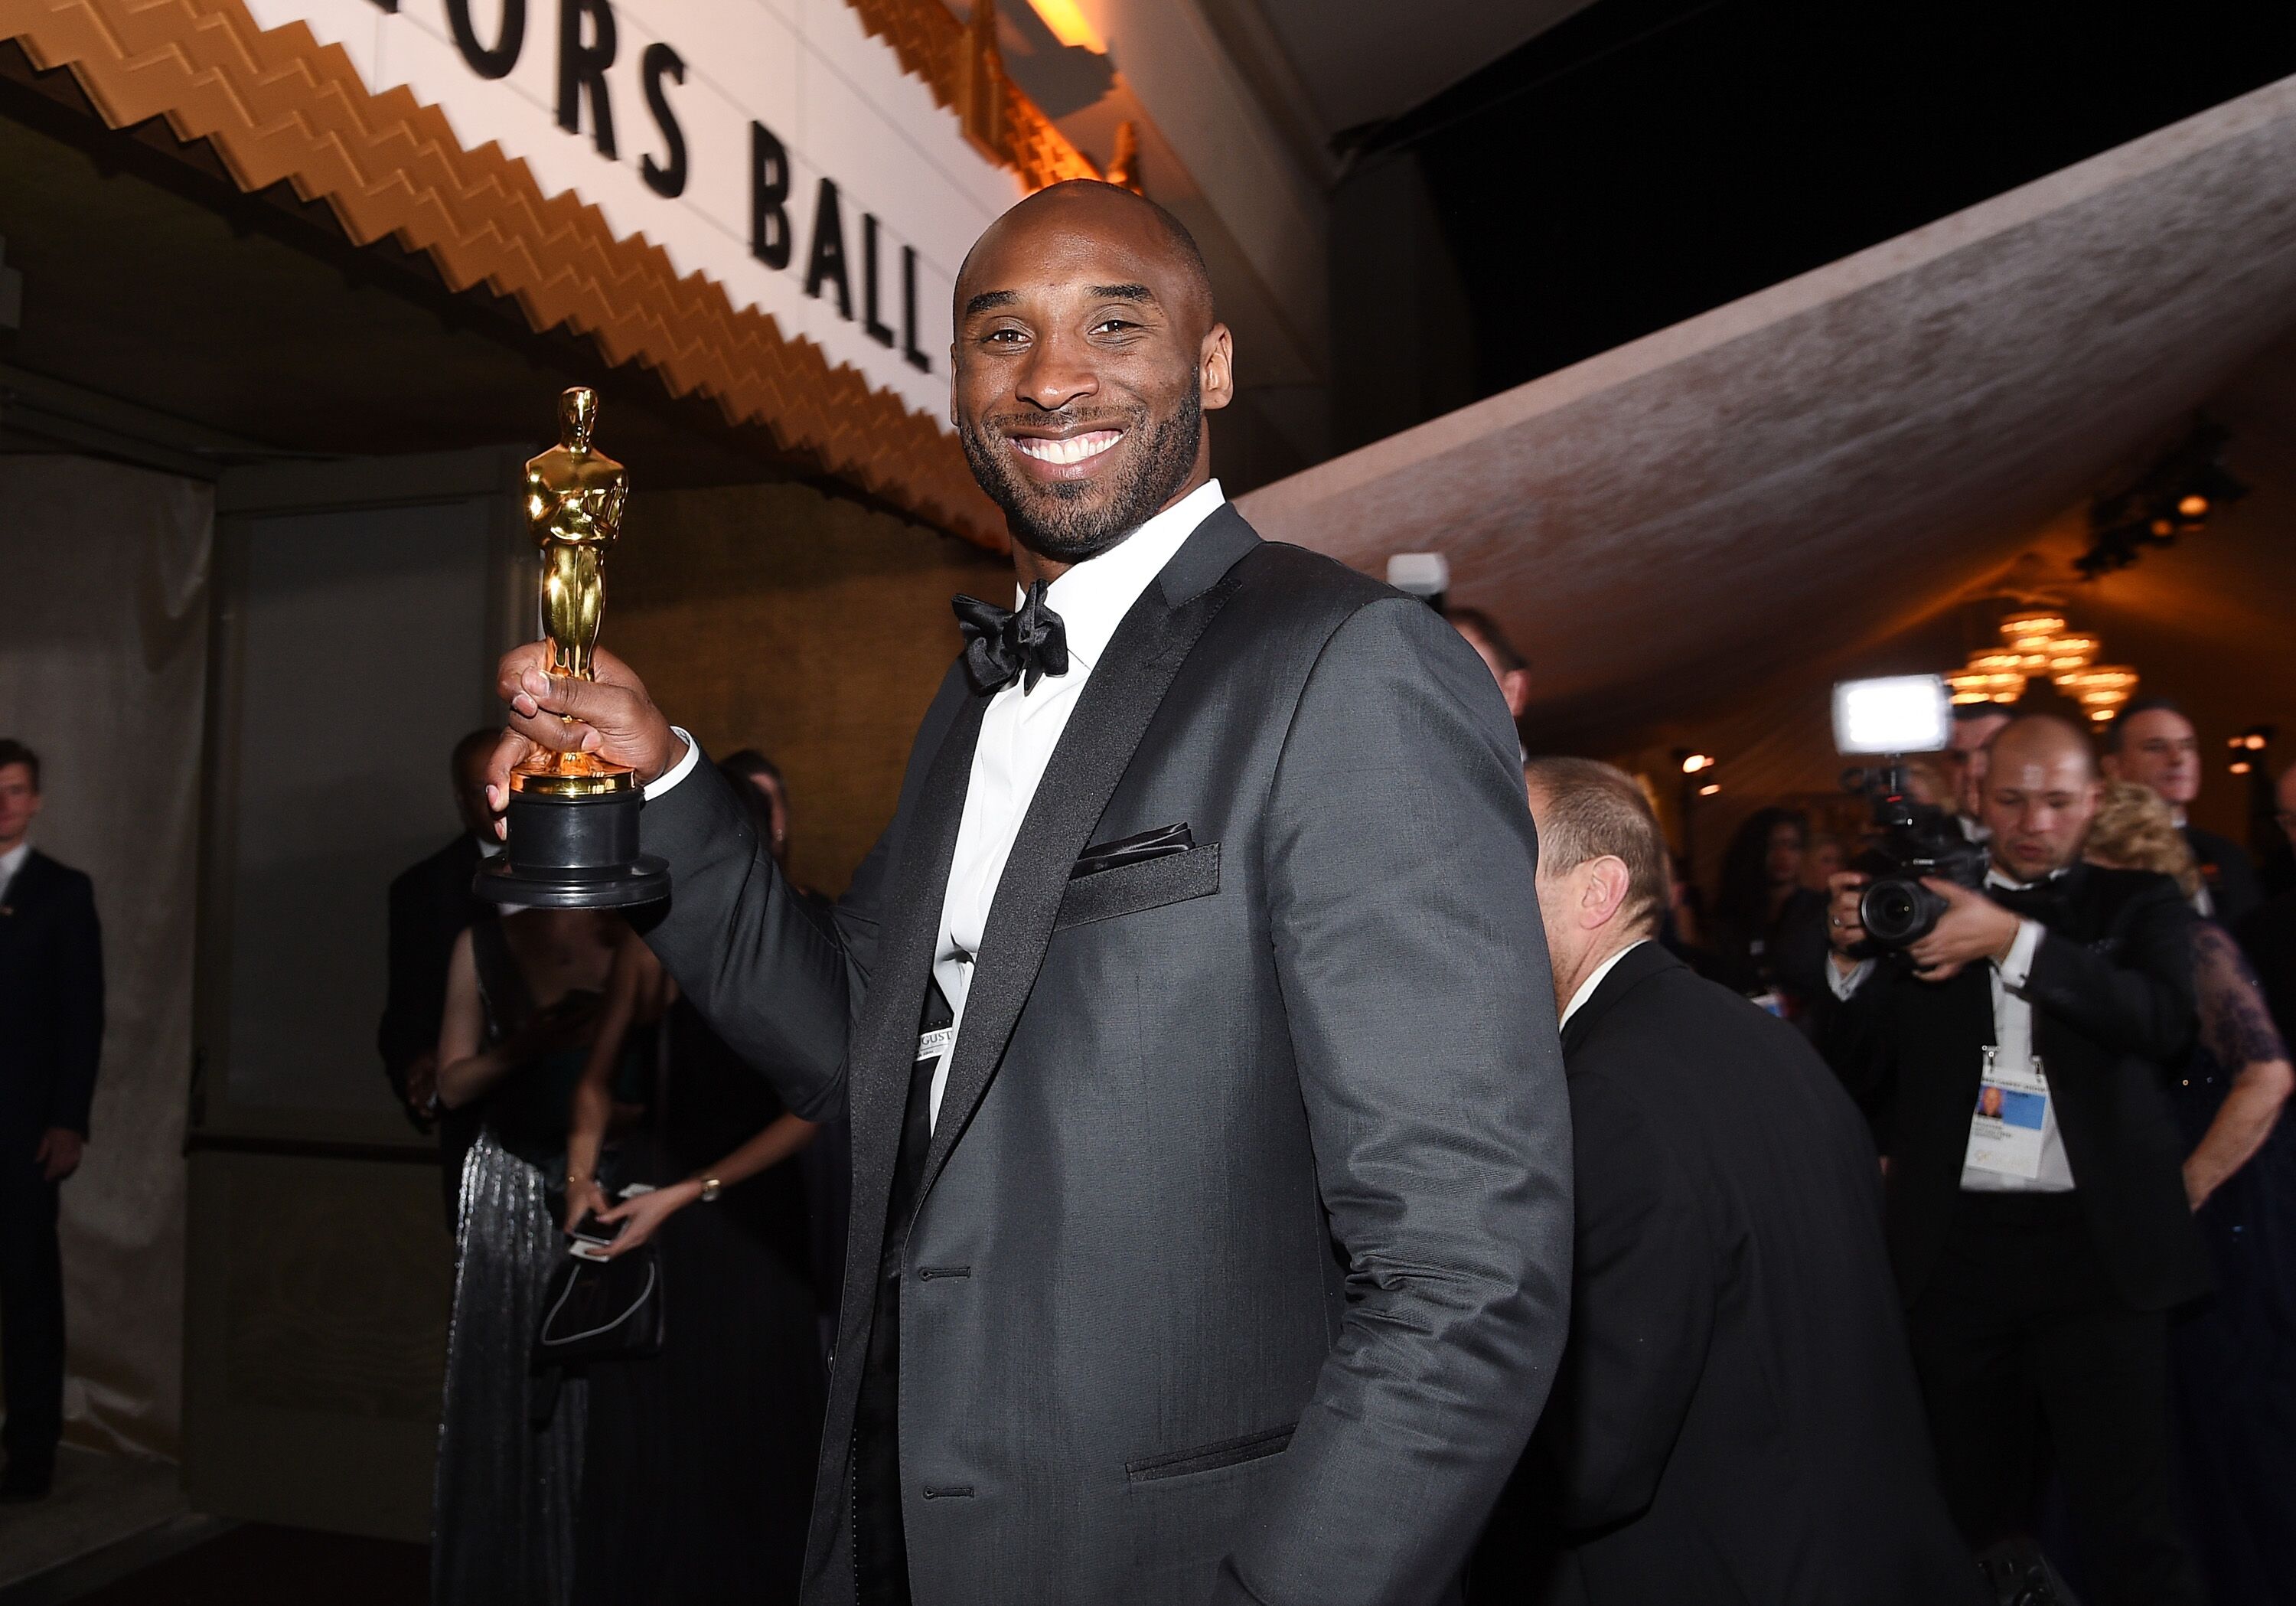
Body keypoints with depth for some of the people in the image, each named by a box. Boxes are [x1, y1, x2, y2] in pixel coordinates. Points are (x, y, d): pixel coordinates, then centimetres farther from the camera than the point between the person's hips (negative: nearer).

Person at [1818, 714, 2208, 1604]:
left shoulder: (2136, 903, 8)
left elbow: (2165, 1019, -13)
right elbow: (1854, 1074, 7)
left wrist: (2015, 941, -21)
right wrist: (1852, 957, -9)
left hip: (2094, 1243, -1)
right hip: (1954, 1245, 2)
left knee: (2127, 1523, 1)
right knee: (1977, 1513, 12)